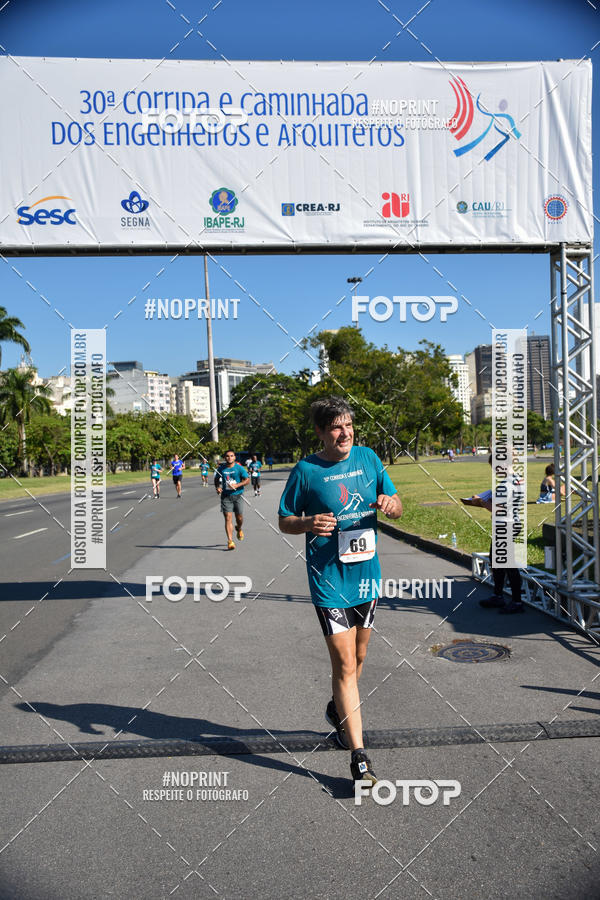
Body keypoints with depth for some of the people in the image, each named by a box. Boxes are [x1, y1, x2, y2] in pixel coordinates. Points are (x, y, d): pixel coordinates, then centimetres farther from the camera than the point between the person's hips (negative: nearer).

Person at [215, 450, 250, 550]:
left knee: (239, 518, 5)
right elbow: (216, 479, 19)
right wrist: (218, 487, -1)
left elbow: (247, 480, -4)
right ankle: (230, 541, -11)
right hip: (225, 496, 0)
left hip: (237, 495, 0)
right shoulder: (221, 468, 4)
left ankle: (239, 529, 42)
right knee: (228, 518, -10)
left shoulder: (239, 468, -3)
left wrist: (237, 485, -18)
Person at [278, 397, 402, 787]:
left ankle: (339, 710, 48)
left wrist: (390, 504, -15)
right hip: (329, 579, -5)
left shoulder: (368, 458, 3)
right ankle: (359, 757, 2)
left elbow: (397, 507, 9)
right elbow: (284, 521, 0)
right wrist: (309, 523, -21)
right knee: (345, 665, -6)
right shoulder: (306, 470, -8)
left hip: (367, 574, 5)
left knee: (359, 656, 20)